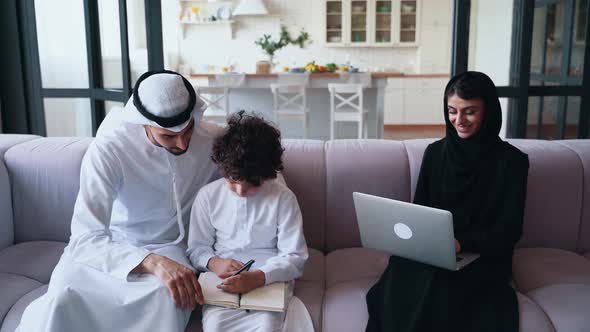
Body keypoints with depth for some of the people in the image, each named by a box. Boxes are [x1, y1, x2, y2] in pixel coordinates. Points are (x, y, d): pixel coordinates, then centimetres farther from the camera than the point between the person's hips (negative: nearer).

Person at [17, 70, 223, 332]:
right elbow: (85, 238, -28)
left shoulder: (214, 141, -12)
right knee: (62, 299, -33)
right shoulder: (108, 149, -23)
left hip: (168, 249, 2)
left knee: (168, 297, -33)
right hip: (107, 245, -2)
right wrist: (153, 263, -45)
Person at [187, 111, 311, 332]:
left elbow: (294, 257, -6)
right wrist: (213, 262, -14)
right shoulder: (208, 196, 2)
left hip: (270, 278, -1)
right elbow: (197, 248, 10)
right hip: (223, 280, 2)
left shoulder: (283, 198, -4)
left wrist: (257, 278, -23)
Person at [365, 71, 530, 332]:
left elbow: (510, 229, -7)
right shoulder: (435, 152, 7)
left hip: (483, 257, -2)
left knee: (437, 284, -34)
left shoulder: (511, 160, -3)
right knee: (401, 278, -32)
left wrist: (462, 243, -24)